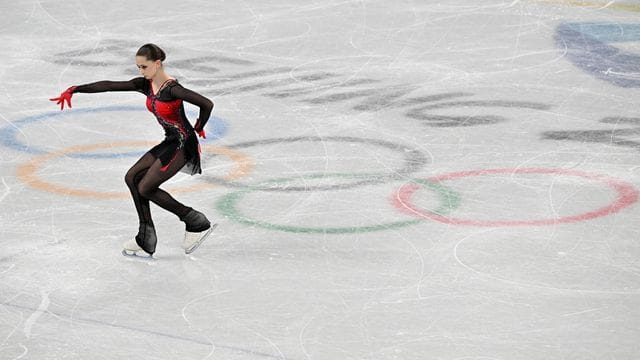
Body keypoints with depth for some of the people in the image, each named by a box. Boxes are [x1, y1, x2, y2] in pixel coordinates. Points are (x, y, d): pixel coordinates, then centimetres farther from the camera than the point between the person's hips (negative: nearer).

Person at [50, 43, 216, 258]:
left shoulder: (172, 89, -22)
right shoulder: (145, 85, 3)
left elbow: (207, 104, -28)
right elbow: (109, 86, 0)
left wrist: (198, 129, -10)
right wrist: (75, 89, -4)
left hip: (183, 143, -9)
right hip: (170, 142, 9)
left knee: (146, 188, -8)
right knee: (132, 177, 4)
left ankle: (197, 223, 1)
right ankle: (146, 241, 4)